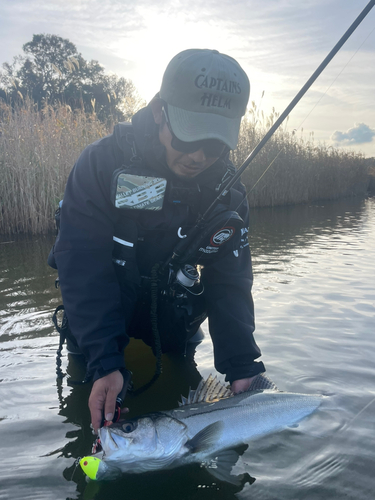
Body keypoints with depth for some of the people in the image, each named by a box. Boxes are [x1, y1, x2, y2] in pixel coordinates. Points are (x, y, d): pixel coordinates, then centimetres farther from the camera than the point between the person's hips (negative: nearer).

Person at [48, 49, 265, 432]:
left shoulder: (228, 190, -16)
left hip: (171, 324, 3)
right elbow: (83, 267, -30)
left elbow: (230, 283, -14)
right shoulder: (103, 162, -27)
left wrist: (241, 367, -23)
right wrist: (104, 362, -37)